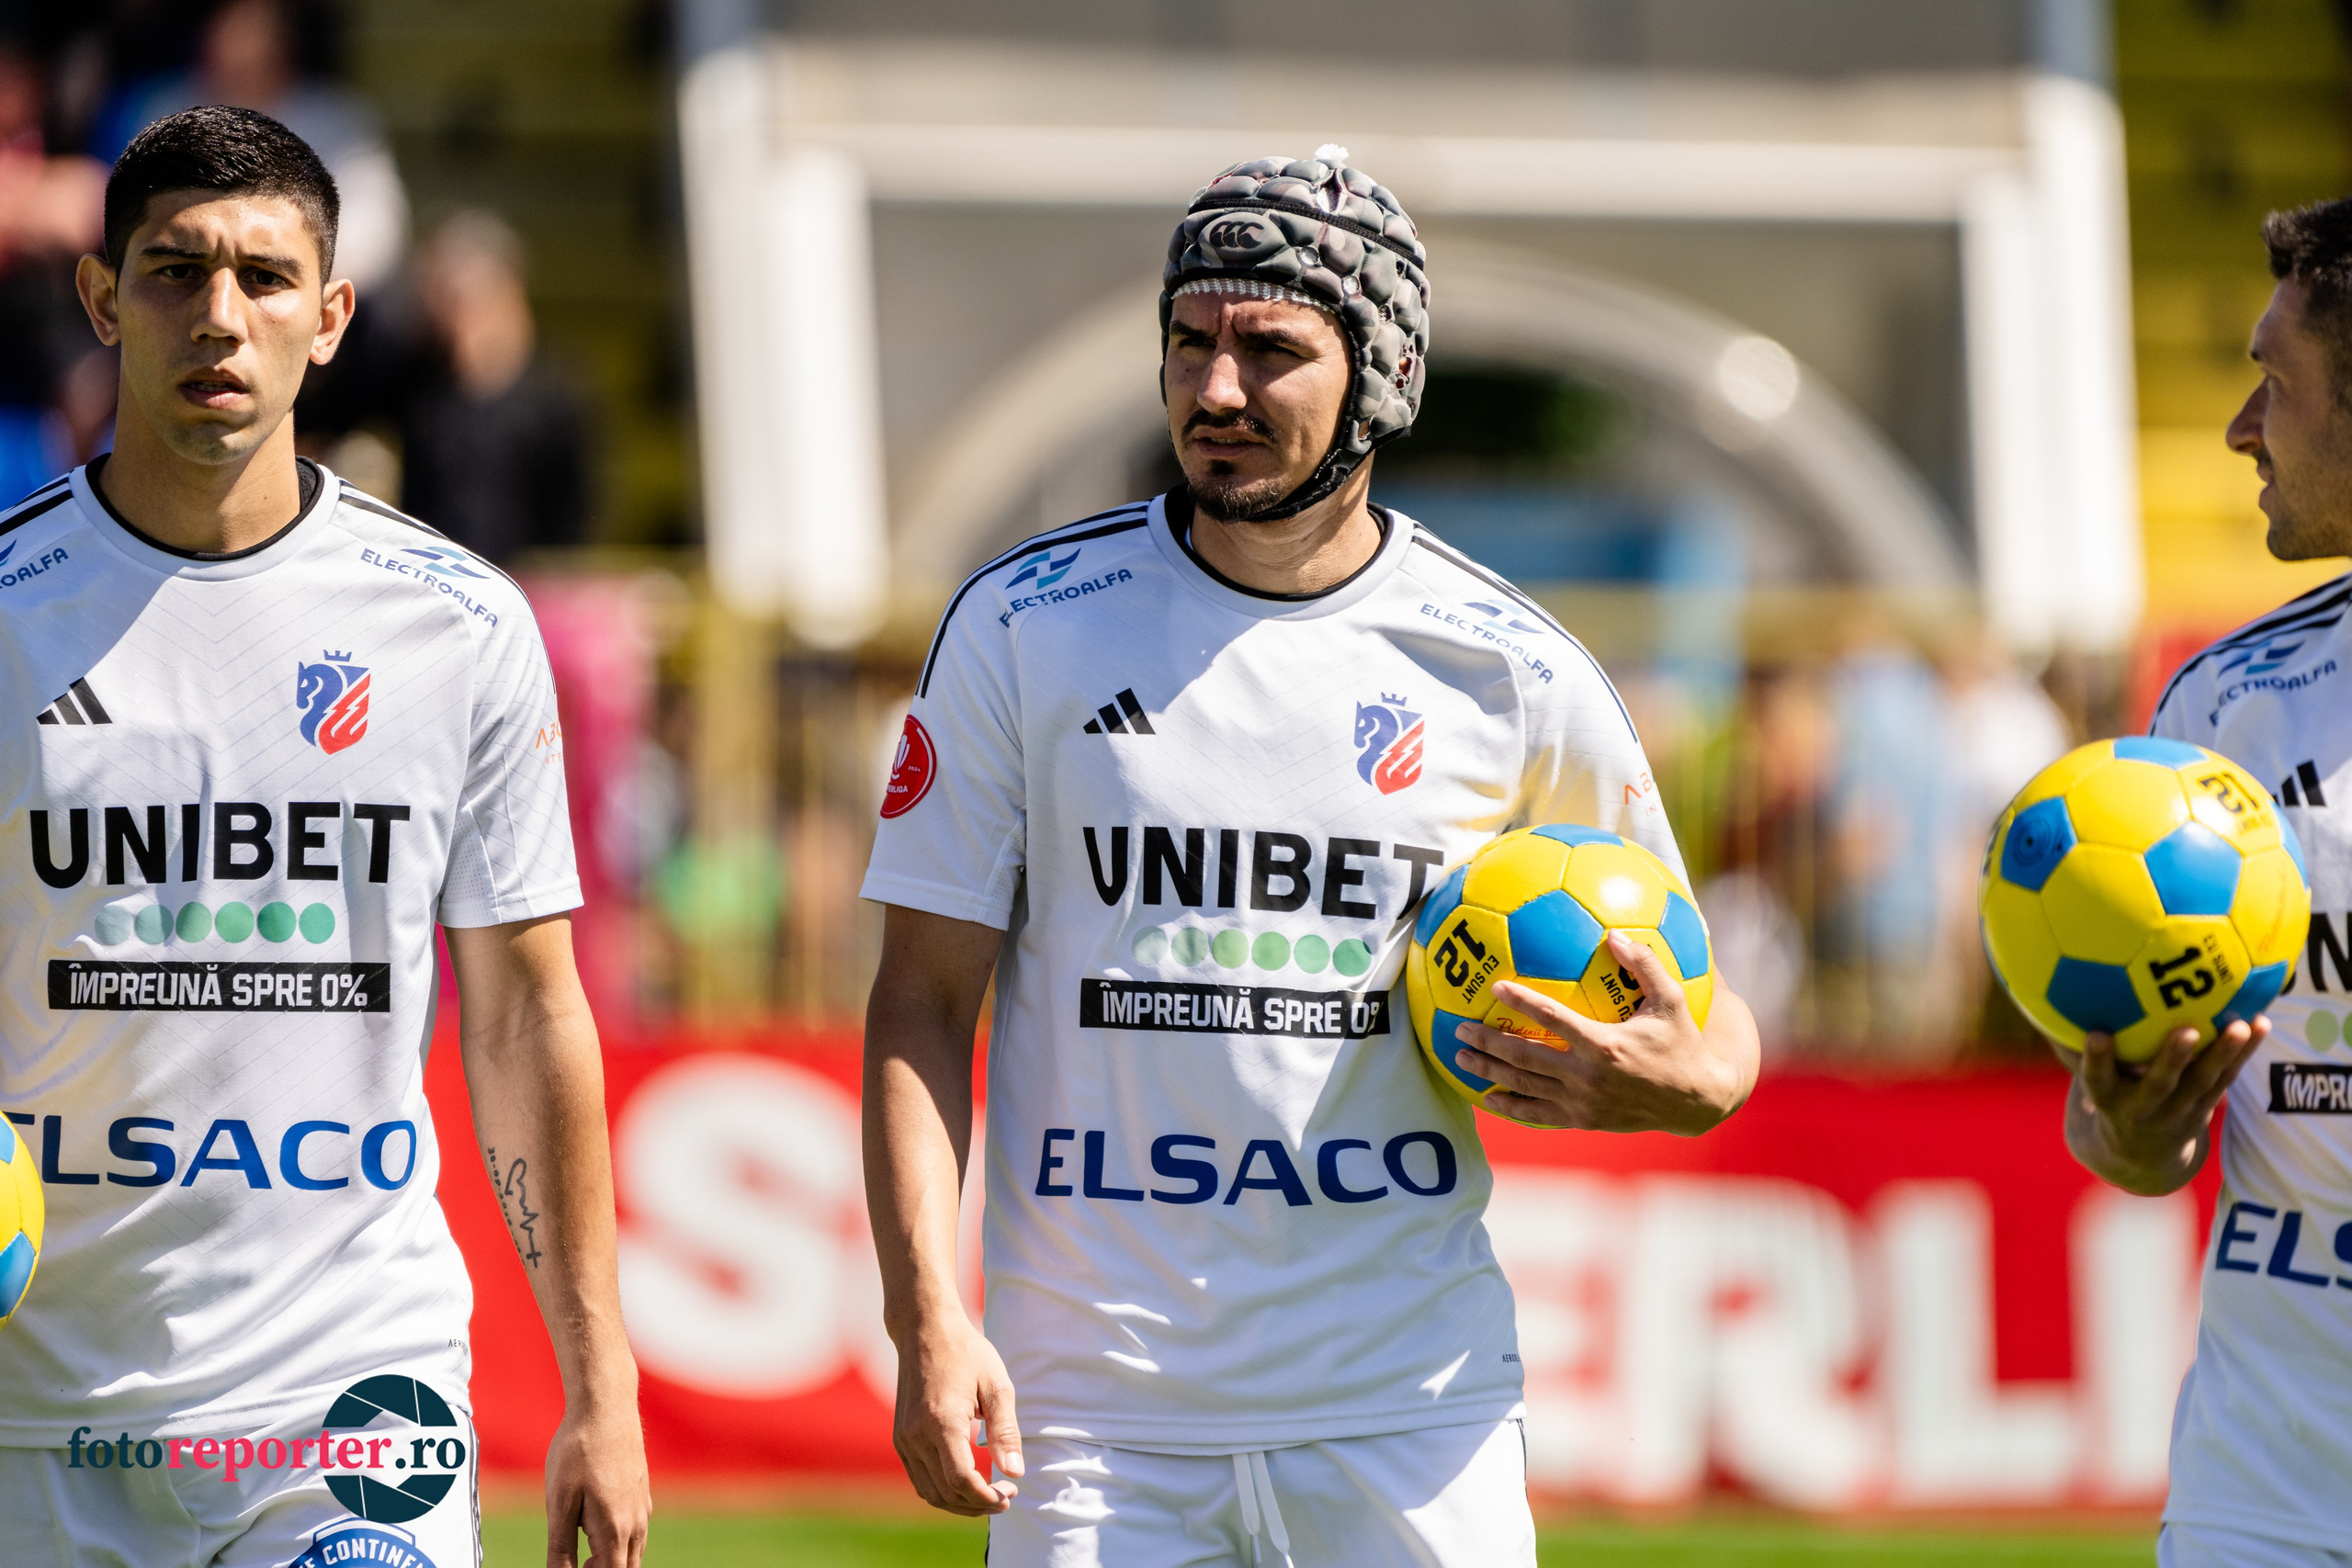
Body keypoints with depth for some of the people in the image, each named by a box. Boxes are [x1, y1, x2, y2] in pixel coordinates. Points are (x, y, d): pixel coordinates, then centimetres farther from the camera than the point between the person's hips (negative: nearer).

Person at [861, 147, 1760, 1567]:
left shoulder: (1514, 676, 3)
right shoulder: (1024, 628, 2)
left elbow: (1706, 1024, 12)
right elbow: (923, 1006, 2)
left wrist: (1679, 1080, -12)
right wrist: (930, 1323, -9)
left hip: (1406, 1409, 0)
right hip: (1099, 1402, 0)